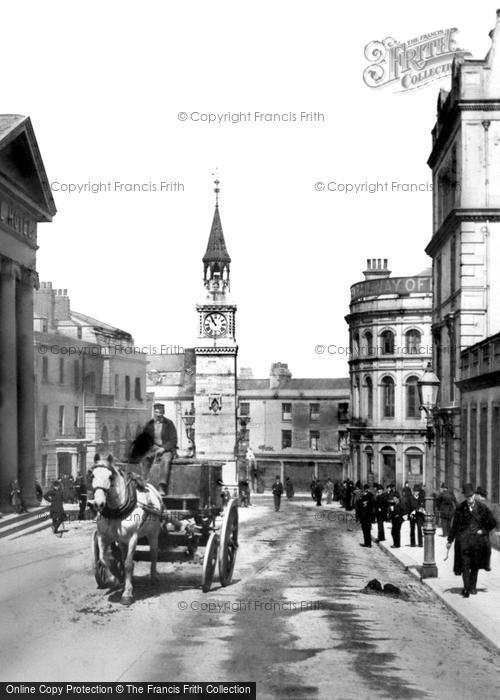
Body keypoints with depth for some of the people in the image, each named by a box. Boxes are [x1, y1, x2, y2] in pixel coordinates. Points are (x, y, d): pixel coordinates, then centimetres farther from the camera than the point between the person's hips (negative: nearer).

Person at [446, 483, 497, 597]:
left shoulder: (482, 507, 0)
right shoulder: (460, 508, 0)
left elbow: (493, 523, 8)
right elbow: (454, 525, 7)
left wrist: (483, 531, 0)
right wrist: (450, 540, 8)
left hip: (478, 540, 1)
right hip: (464, 539, -1)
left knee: (475, 565, 9)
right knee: (465, 564, -9)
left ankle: (473, 587, 23)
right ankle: (466, 588, -9)